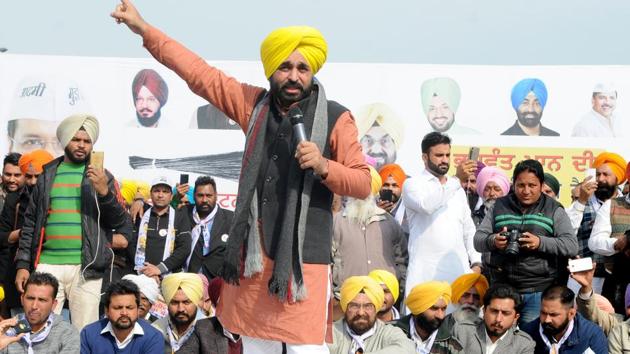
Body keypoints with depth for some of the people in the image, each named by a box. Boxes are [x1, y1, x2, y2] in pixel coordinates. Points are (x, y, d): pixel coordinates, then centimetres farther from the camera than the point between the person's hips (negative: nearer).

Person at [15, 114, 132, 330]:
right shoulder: (48, 175, 12)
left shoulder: (101, 176, 8)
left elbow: (120, 222, 3)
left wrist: (104, 192, -13)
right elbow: (30, 222, 13)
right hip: (47, 265, 1)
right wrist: (23, 263, 5)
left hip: (86, 268, -1)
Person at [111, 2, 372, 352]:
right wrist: (145, 29, 10)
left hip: (303, 256, -5)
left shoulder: (335, 118, -4)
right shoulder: (256, 104, 7)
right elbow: (201, 73, 10)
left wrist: (323, 166, -22)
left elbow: (363, 183, -4)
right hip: (254, 252, 5)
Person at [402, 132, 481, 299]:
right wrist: (457, 179, -18)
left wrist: (476, 262, 9)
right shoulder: (413, 185, 3)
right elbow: (426, 205, -19)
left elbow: (469, 230, 22)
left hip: (459, 271, 5)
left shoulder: (458, 190, 20)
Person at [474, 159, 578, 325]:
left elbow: (572, 245, -4)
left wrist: (541, 243, -20)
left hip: (538, 292, -2)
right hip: (502, 288, 2)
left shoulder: (554, 210, 6)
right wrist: (493, 241, -15)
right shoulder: (500, 207, 12)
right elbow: (478, 240, 9)